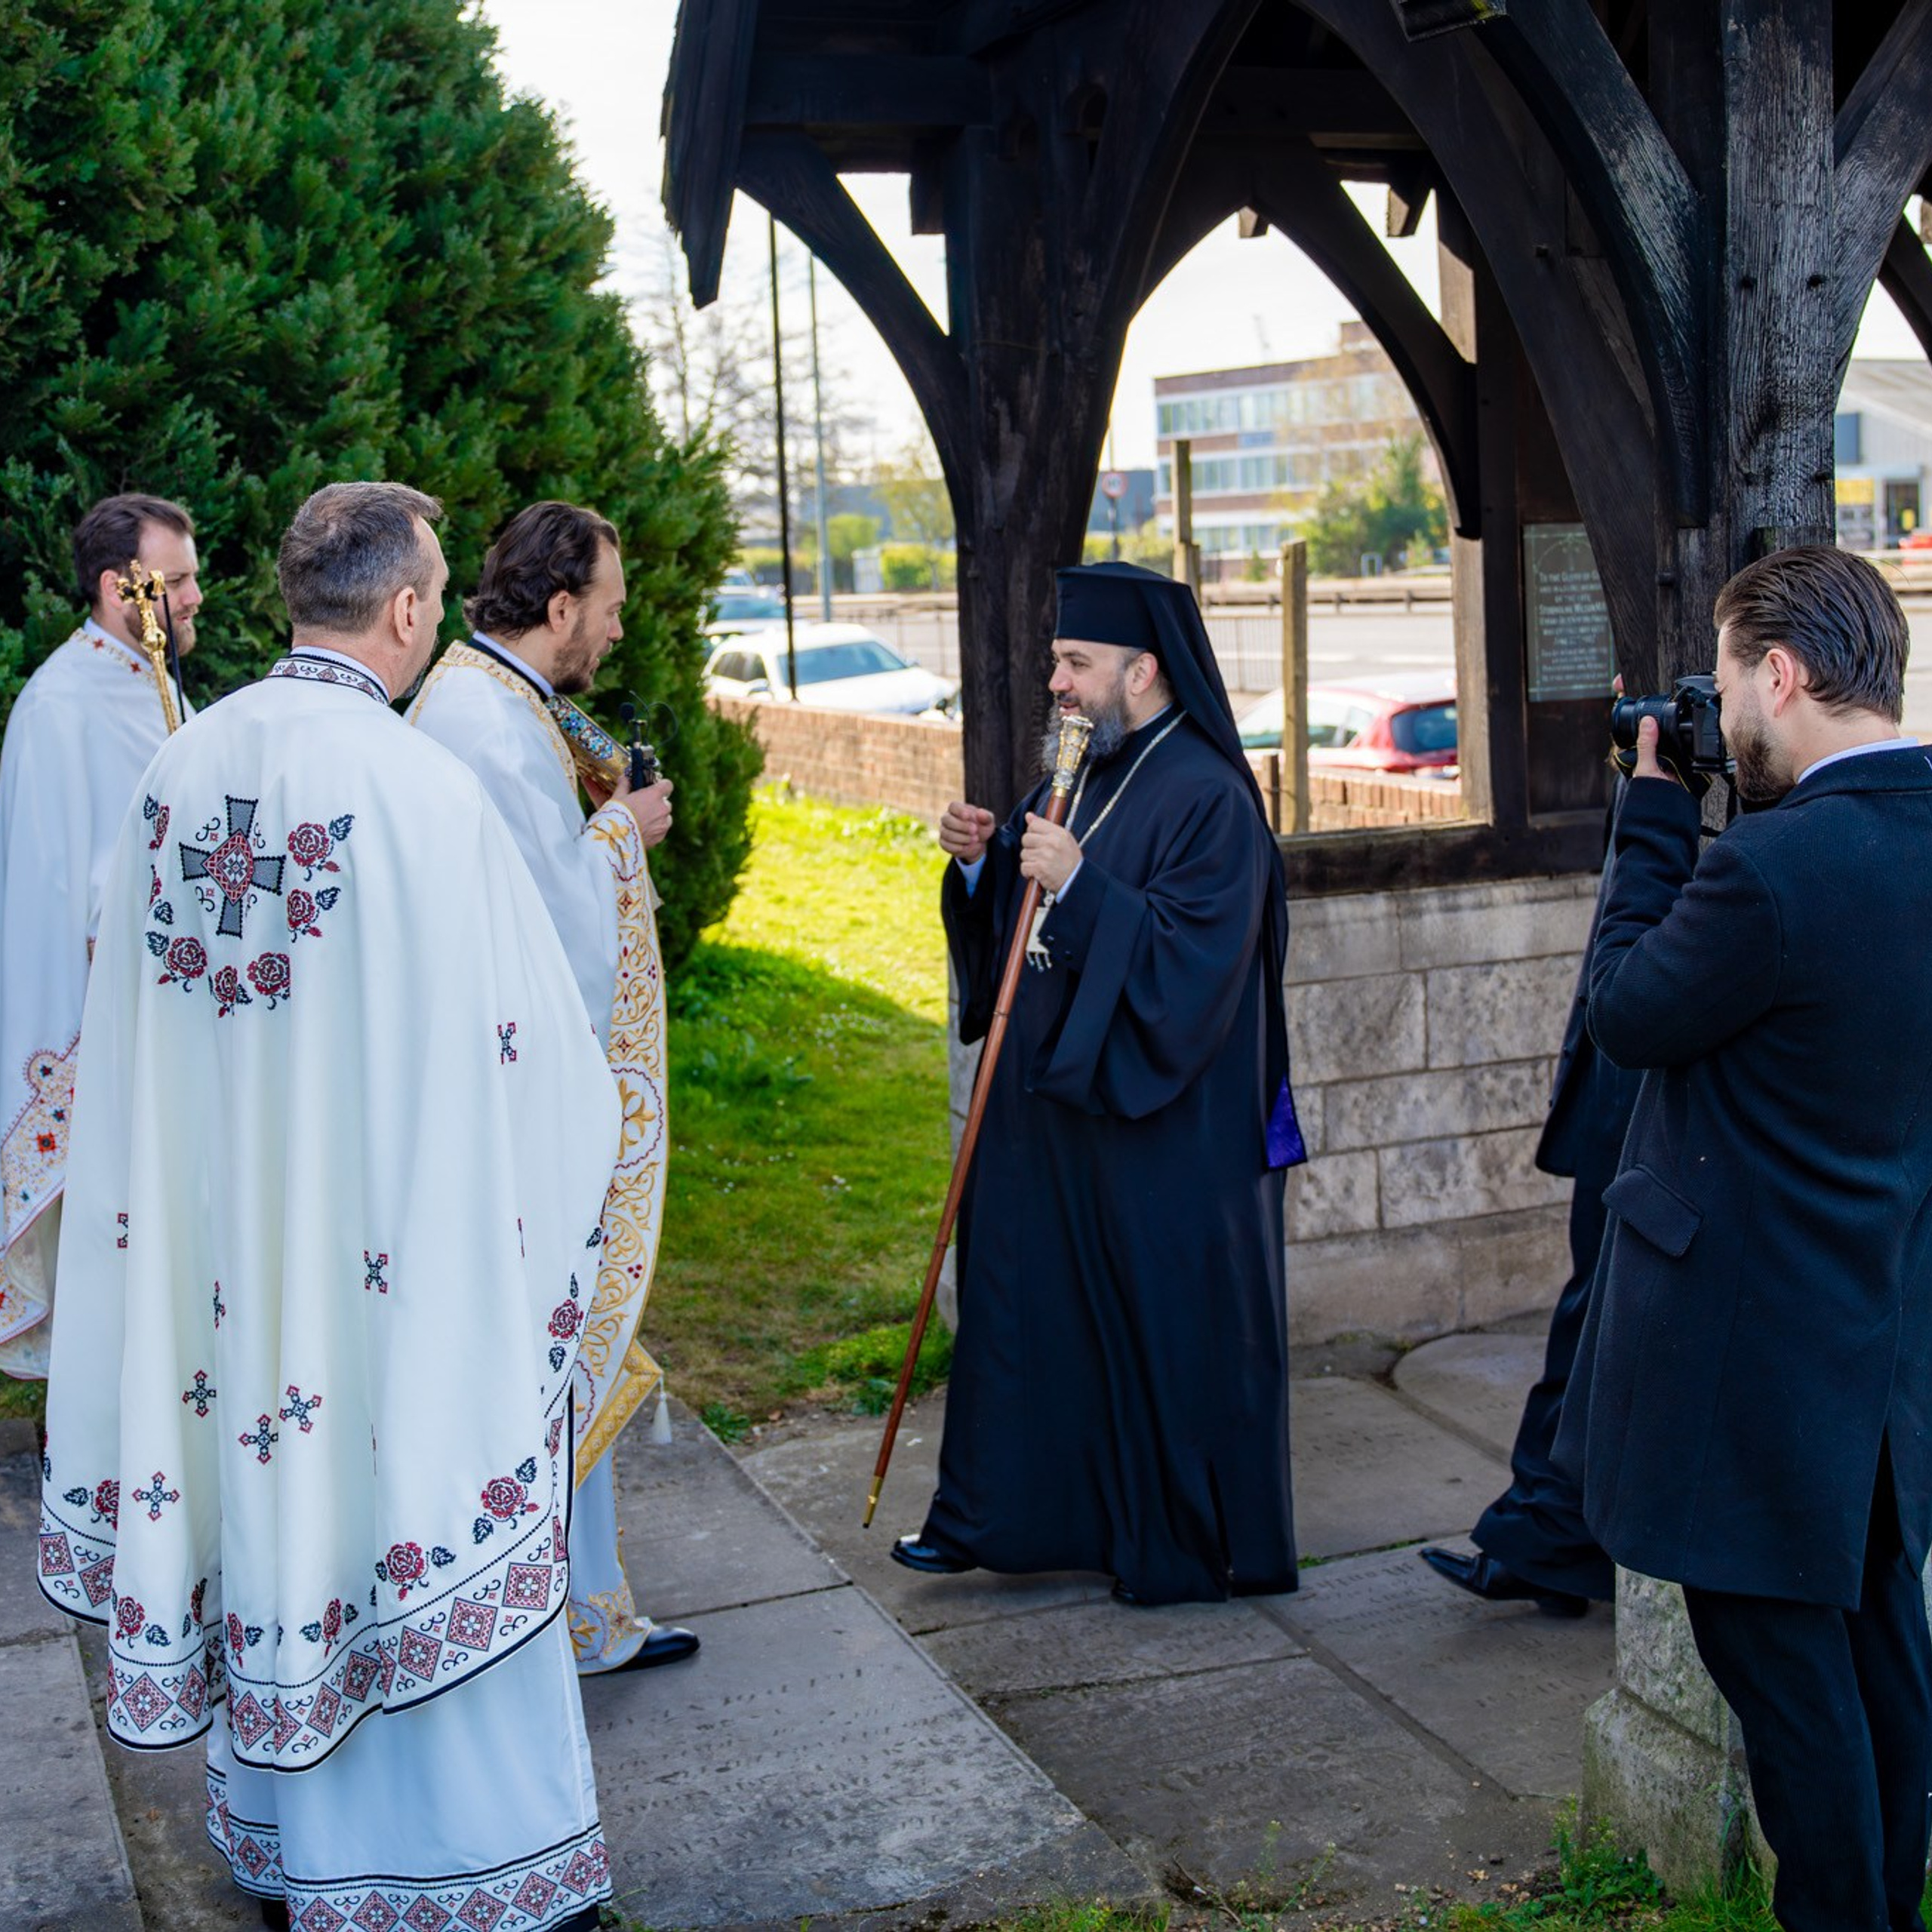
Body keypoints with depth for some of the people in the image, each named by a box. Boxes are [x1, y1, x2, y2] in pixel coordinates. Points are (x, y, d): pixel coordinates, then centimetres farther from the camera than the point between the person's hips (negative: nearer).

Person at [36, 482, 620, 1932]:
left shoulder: (183, 768, 0)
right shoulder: (422, 791, -19)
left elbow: (135, 1020, 9)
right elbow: (527, 1039, -13)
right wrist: (580, 1113, 7)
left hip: (220, 1233, 6)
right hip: (391, 1243, -6)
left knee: (268, 1487, 18)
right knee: (413, 1488, 5)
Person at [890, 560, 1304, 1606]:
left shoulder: (1207, 799, -16)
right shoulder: (1087, 776, 10)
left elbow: (1192, 960, -24)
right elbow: (1018, 913, 18)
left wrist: (1080, 884, -28)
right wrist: (981, 860, -2)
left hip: (1162, 1127, -8)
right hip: (1054, 1099, 9)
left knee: (1169, 1331, 4)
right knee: (1024, 1304, 15)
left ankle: (1190, 1546, 20)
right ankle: (990, 1514, 28)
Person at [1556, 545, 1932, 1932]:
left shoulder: (1775, 867, -26)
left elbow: (1627, 1011, -12)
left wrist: (1656, 808, -6)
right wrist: (1723, 812, 4)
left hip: (1758, 1330, -9)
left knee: (1775, 1648, 5)